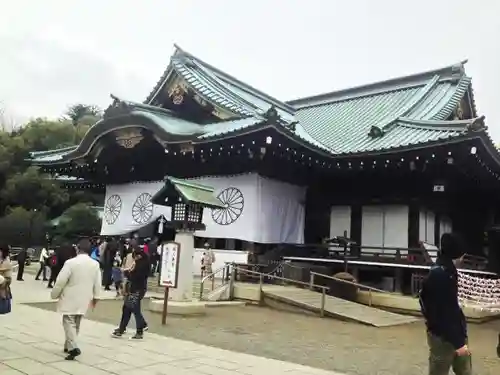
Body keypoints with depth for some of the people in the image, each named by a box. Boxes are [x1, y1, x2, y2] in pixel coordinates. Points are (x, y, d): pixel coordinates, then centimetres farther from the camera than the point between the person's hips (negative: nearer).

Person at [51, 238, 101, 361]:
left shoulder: (71, 262, -17)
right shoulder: (95, 264, -2)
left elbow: (61, 281, -13)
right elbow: (97, 283, 4)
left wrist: (54, 294, 2)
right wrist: (95, 297, 18)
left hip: (70, 298, -5)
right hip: (84, 299, 5)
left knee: (69, 322, 0)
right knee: (76, 323, 18)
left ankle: (73, 347, -13)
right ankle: (69, 345, 30)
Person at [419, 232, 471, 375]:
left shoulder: (446, 271, 8)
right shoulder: (439, 275, -23)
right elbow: (444, 313, -24)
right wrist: (457, 342, -21)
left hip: (455, 333, 10)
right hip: (442, 337, -10)